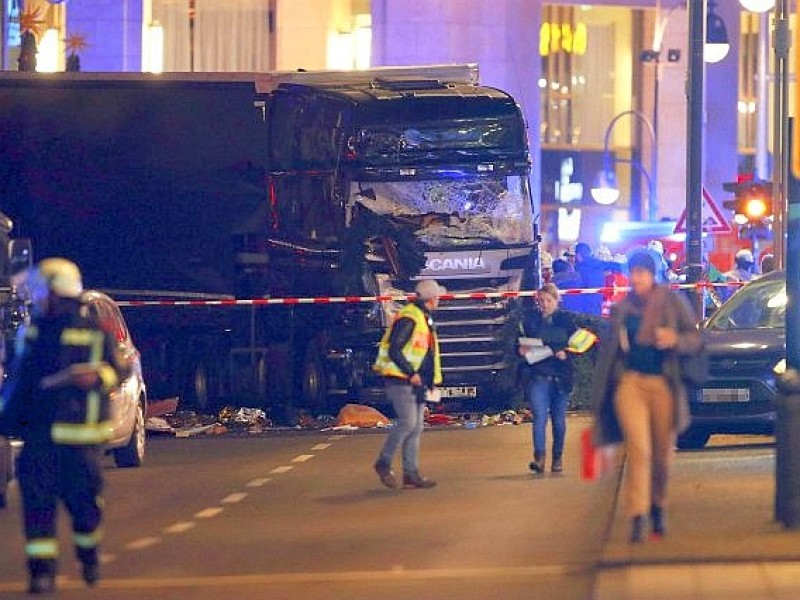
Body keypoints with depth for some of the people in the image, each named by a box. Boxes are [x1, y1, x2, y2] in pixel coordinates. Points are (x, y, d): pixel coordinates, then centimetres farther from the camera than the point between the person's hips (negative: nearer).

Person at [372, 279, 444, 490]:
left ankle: (411, 474, 6)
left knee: (416, 427, 5)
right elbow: (394, 351, -20)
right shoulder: (409, 318, -14)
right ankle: (383, 463, -4)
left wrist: (427, 379, 15)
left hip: (416, 383, 10)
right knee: (407, 422, -15)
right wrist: (411, 373, -20)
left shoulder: (425, 319, 17)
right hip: (400, 381, -10)